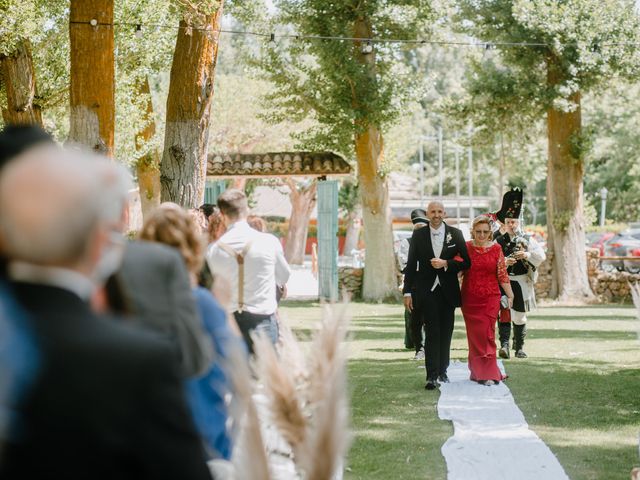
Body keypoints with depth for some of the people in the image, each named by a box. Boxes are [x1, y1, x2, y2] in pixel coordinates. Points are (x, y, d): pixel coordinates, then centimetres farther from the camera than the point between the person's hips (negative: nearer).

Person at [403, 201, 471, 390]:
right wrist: (408, 292, -2)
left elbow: (465, 261, 2)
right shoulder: (418, 235, 3)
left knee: (445, 333, 9)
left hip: (448, 291, 2)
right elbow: (411, 265, 3)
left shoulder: (455, 234, 4)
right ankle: (432, 376, -12)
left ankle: (442, 370, 22)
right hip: (427, 291, -2)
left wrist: (445, 263, -14)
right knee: (432, 333, -9)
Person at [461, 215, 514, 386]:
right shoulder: (466, 247, 2)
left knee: (486, 334, -3)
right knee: (474, 335, 3)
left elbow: (502, 274, 5)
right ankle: (479, 371, 11)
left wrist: (510, 295, 5)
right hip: (470, 299, 1)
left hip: (490, 299, 0)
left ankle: (488, 373, 4)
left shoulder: (496, 249, 3)